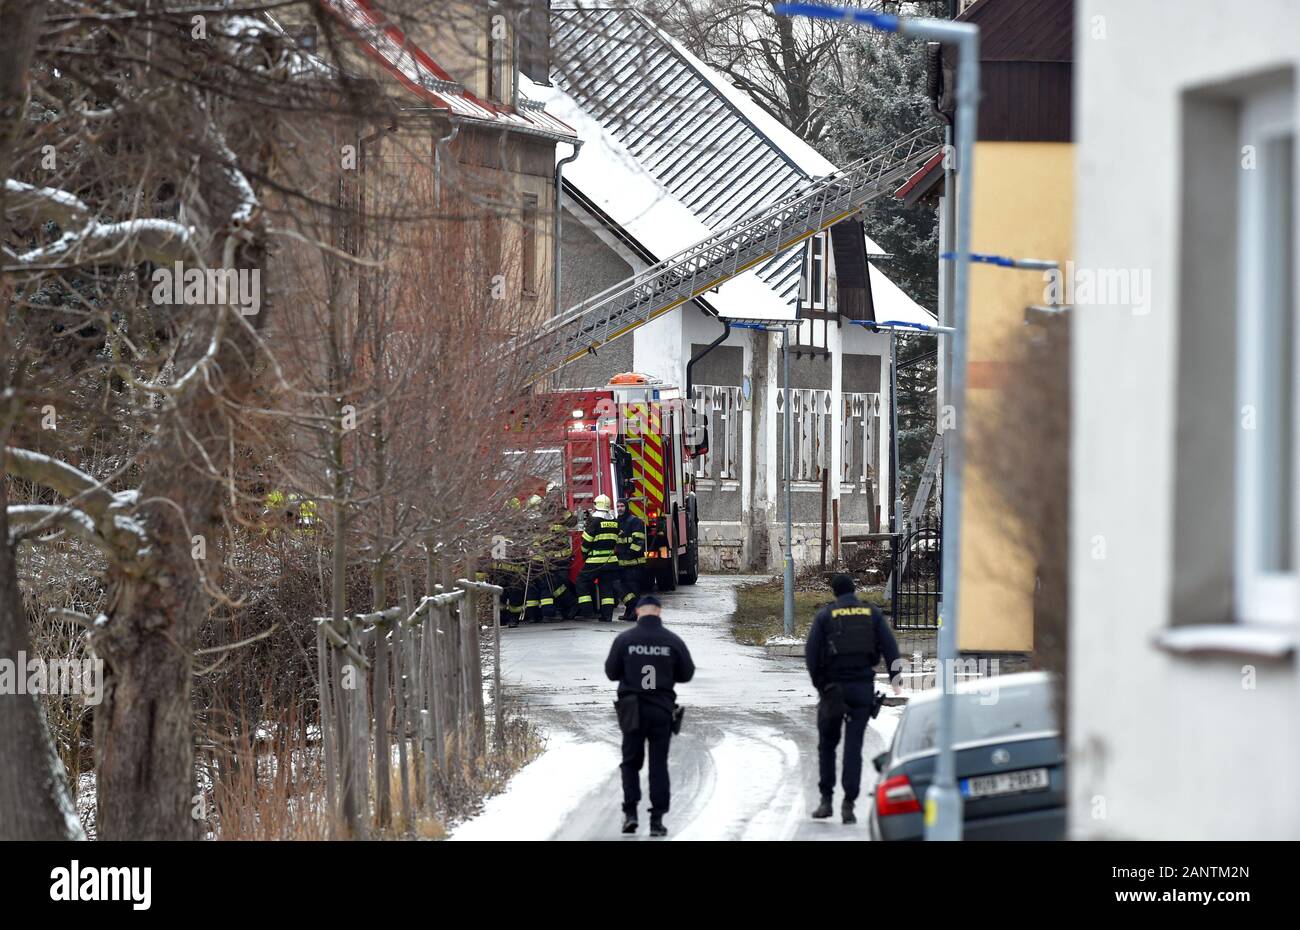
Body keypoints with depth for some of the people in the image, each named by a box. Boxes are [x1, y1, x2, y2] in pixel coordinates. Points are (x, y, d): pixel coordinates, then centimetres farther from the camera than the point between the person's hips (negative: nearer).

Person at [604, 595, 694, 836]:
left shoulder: (624, 639, -7)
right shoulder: (673, 641, -5)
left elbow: (611, 672, 1)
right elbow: (687, 673, 3)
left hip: (633, 708, 0)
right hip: (662, 708, 0)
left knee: (631, 761, 12)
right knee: (659, 764, 6)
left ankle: (630, 812, -3)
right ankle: (657, 819, 2)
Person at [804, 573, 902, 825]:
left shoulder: (825, 615, 0)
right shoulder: (872, 614, 5)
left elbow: (811, 652, -5)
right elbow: (890, 647, -1)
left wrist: (819, 683, 1)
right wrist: (895, 678, 3)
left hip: (833, 686, -1)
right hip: (863, 687, 1)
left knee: (827, 744, 14)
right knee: (854, 745, 1)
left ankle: (826, 799, 8)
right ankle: (848, 804, -8)